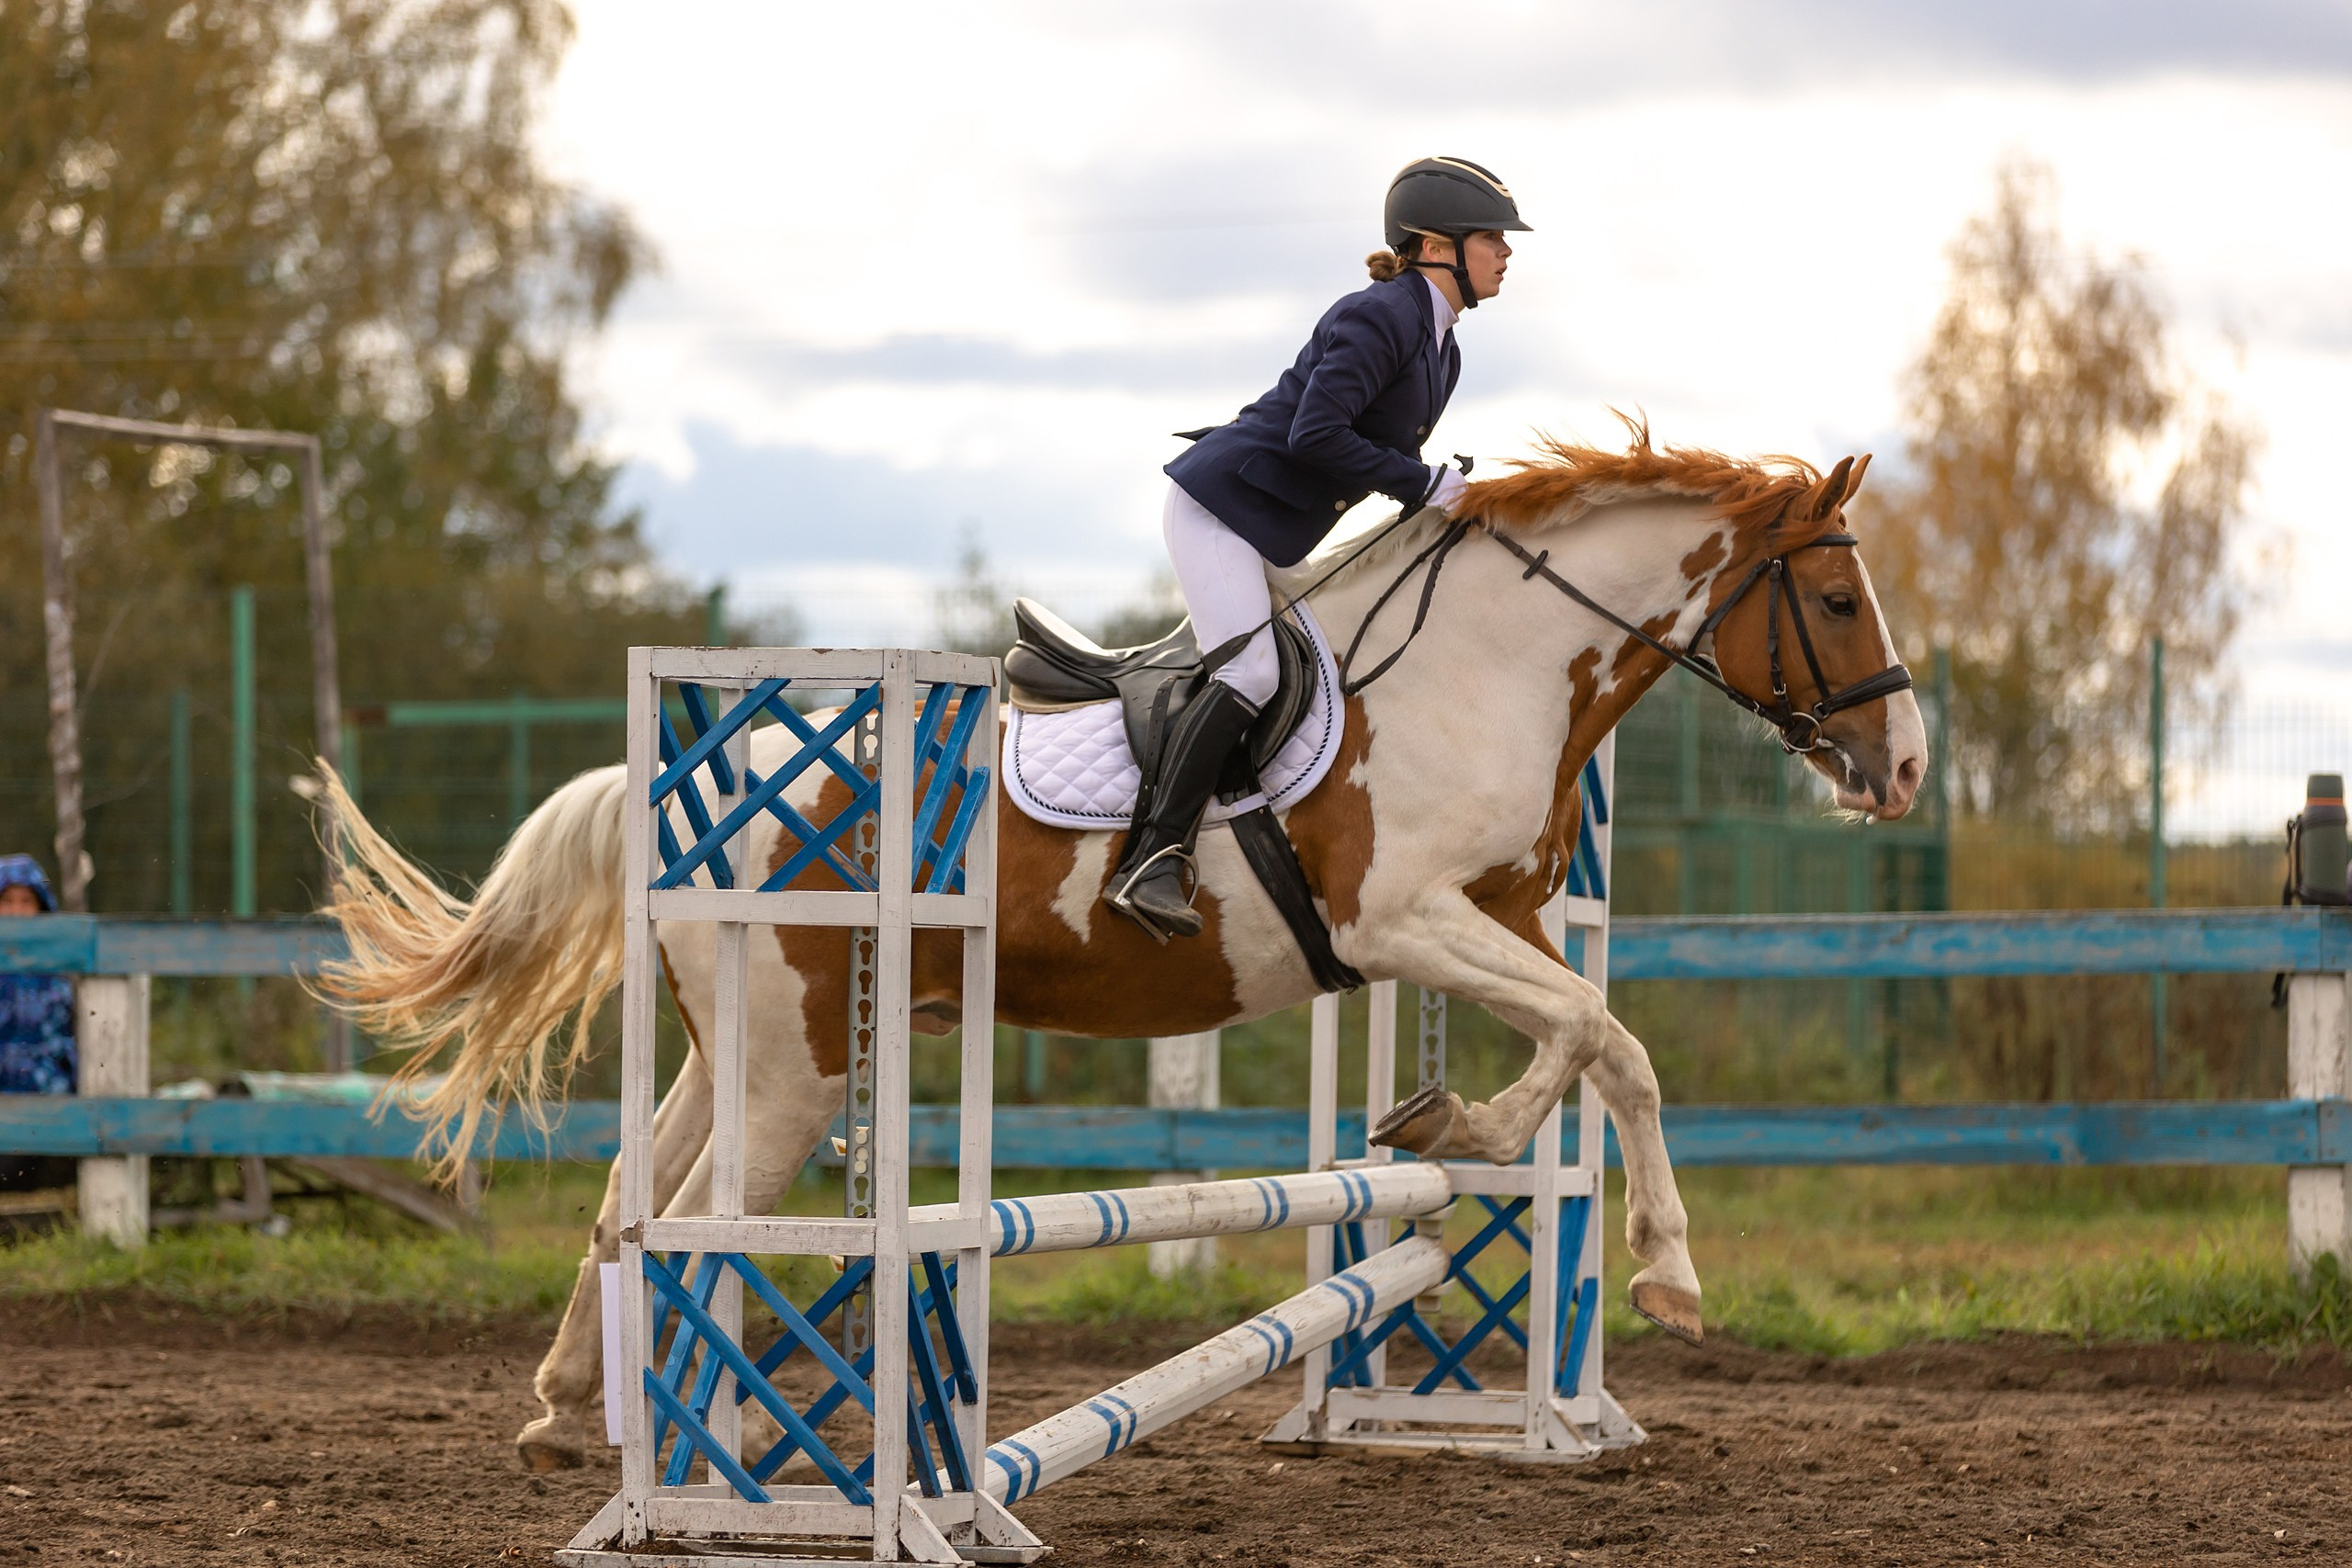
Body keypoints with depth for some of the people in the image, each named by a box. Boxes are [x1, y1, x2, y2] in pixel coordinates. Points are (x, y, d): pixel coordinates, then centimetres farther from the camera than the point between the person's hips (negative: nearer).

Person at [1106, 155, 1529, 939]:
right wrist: (1425, 482, -21)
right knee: (1248, 673, -24)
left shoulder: (1441, 350, 13)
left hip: (1270, 535, 11)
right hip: (1219, 502, -11)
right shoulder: (1380, 317, -18)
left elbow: (1381, 453, 17)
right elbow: (1316, 438, -27)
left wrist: (1446, 494, -1)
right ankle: (1152, 862, -27)